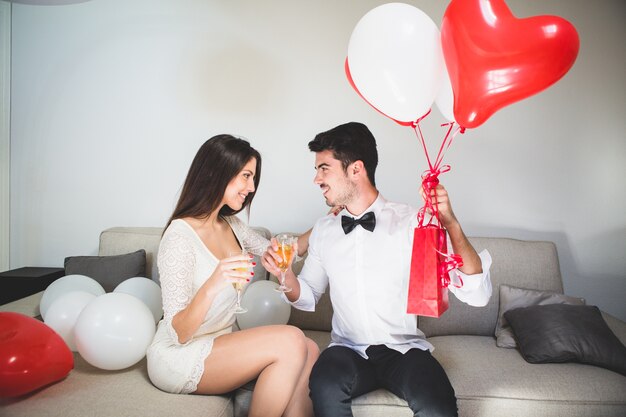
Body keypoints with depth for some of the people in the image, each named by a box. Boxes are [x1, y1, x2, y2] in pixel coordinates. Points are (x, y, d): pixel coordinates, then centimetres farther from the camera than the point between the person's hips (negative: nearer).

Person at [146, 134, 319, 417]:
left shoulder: (231, 225, 4)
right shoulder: (180, 237, -20)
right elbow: (178, 335, -21)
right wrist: (211, 287, -40)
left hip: (219, 345, 7)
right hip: (177, 358, -7)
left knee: (309, 351, -16)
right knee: (291, 341, -25)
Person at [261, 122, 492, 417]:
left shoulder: (412, 223, -10)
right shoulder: (323, 231, 3)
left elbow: (478, 296, -16)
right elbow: (308, 297, 14)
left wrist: (451, 224, -30)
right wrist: (286, 274, -8)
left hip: (404, 350, -1)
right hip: (348, 351, 2)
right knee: (324, 386, -30)